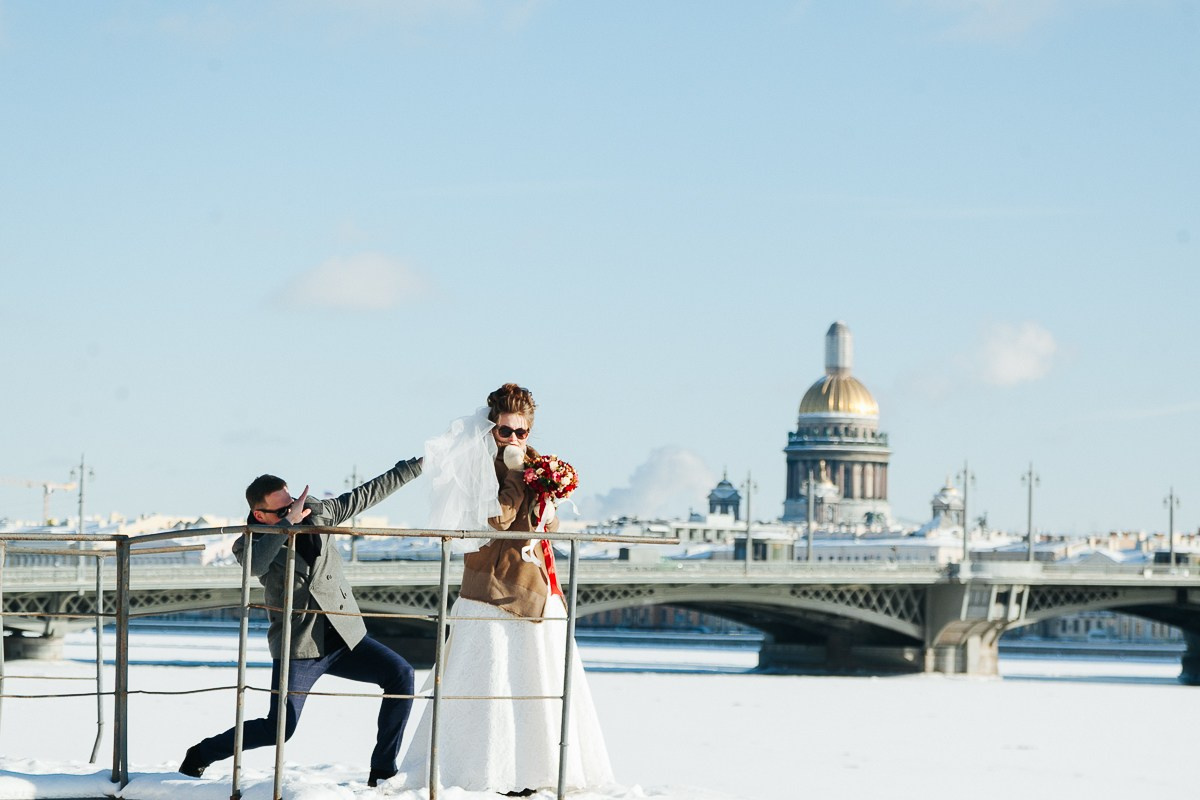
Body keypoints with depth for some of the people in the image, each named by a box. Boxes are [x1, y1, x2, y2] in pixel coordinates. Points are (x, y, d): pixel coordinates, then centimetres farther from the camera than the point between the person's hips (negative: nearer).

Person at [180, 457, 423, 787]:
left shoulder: (317, 512, 2)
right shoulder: (250, 544, -9)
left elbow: (367, 493, 9)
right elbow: (255, 564, -34)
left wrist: (416, 466, 9)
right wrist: (289, 521, -33)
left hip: (345, 636, 5)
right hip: (299, 648, -5)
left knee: (399, 674, -13)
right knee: (279, 728, -15)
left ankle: (383, 770, -5)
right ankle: (200, 755, 9)